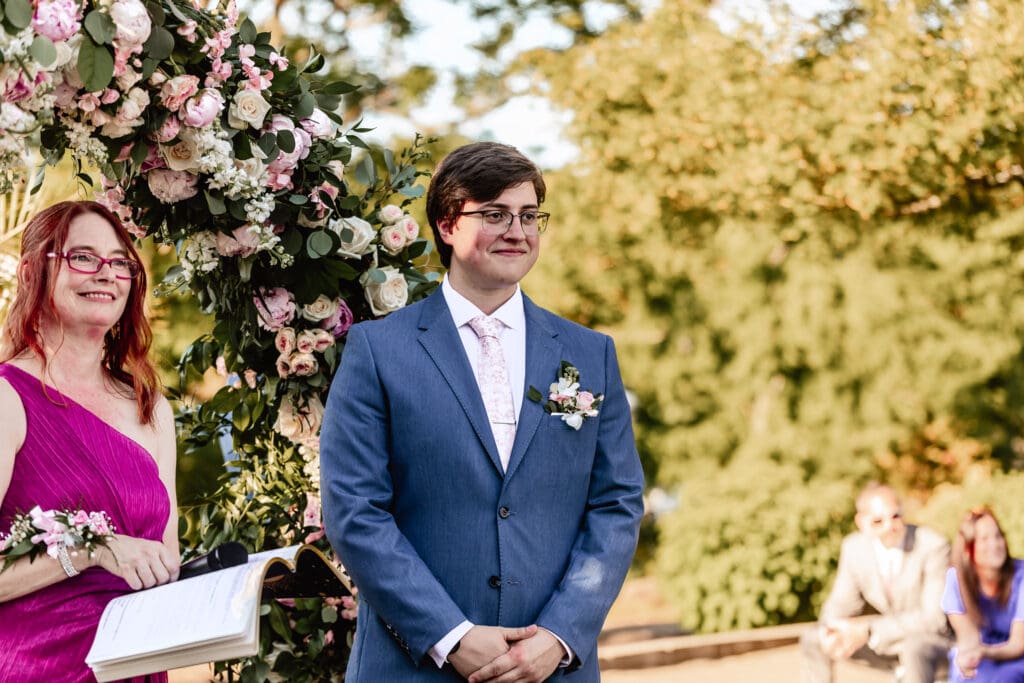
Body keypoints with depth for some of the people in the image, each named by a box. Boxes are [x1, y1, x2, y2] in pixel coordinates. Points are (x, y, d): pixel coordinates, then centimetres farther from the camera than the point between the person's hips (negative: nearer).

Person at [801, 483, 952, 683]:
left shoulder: (933, 546, -22)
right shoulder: (854, 547, -7)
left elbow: (933, 618, -26)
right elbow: (841, 603, 3)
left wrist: (868, 631, -32)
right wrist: (831, 632, -23)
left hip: (928, 638, -5)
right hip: (884, 639, 5)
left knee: (914, 648, -39)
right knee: (812, 639, -11)